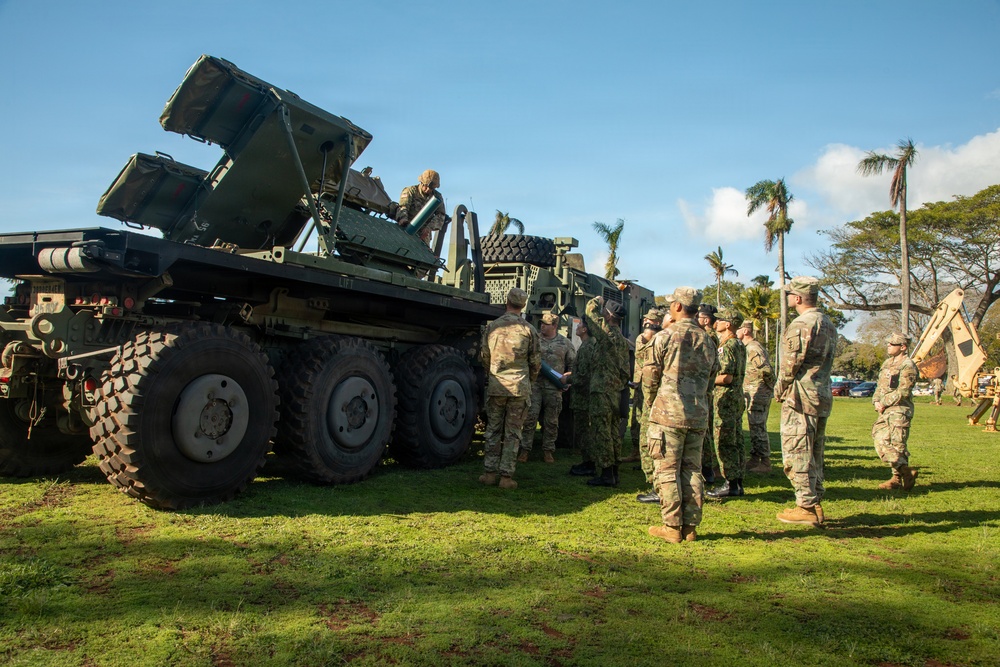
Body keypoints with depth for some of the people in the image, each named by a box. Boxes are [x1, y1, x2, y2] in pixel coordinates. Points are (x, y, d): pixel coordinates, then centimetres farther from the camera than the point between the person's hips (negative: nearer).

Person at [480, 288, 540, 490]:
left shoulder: (492, 326, 1)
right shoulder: (529, 329, -4)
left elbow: (484, 356, 9)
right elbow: (536, 362, 1)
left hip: (495, 387, 2)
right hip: (519, 388, -2)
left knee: (493, 430, 12)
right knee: (513, 433, 4)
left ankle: (490, 472, 13)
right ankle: (506, 476, 5)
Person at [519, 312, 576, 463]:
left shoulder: (565, 343, 6)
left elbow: (573, 364, 11)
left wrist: (567, 377, -4)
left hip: (554, 388, 1)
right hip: (535, 384, 0)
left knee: (551, 421, 7)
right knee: (530, 417, -4)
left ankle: (548, 450, 18)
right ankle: (525, 449, 3)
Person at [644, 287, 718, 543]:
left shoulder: (665, 337, -7)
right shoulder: (708, 341, 11)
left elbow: (649, 379, -4)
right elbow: (711, 378, 16)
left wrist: (657, 392, 15)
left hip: (668, 413, -5)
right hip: (699, 415, 6)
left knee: (667, 470, 1)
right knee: (692, 470, 10)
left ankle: (672, 527, 2)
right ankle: (691, 526, 14)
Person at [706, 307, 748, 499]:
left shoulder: (727, 347, -16)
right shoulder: (739, 345, 15)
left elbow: (726, 377, -21)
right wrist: (712, 378, 18)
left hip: (726, 399, -10)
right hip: (737, 397, 10)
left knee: (724, 442, -5)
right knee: (736, 441, 11)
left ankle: (730, 485, -3)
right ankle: (737, 483, 16)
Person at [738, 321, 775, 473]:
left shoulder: (753, 348, -17)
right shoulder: (749, 347, 16)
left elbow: (766, 370, -25)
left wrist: (771, 387, -14)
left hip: (758, 394, -11)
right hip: (753, 394, 11)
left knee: (758, 428, -6)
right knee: (755, 427, 15)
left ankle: (765, 463, -1)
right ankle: (754, 459, 23)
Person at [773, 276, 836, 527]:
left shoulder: (802, 324, -15)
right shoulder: (828, 324, 15)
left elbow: (791, 363, -16)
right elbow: (826, 361, 17)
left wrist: (779, 389, -2)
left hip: (801, 398, -9)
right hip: (823, 395, 9)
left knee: (797, 454, -3)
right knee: (814, 454, 14)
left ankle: (806, 508, 0)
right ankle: (815, 504, 20)